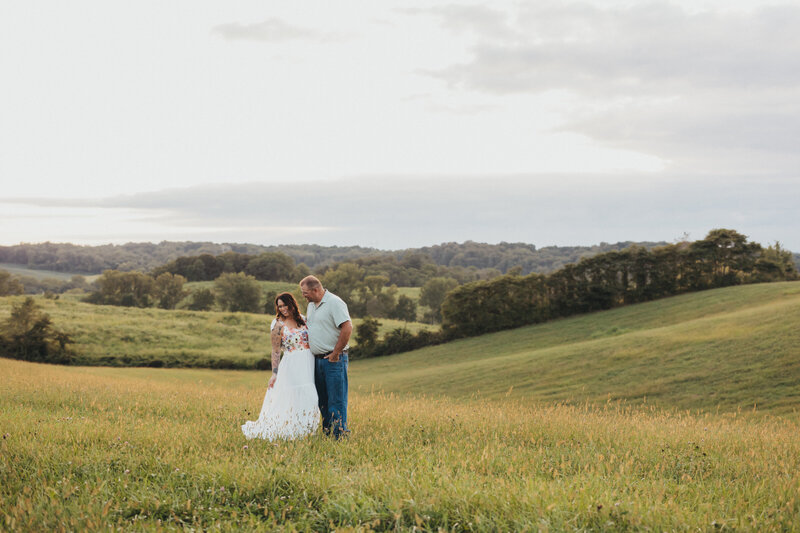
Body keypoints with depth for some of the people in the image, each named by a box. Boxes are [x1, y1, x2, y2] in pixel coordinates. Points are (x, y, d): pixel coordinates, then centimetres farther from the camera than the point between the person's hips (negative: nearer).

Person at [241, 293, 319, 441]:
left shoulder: (303, 319, 10)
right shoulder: (278, 325, -3)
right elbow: (275, 351, -3)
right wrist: (274, 373, -8)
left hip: (309, 364, 5)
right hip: (291, 366, -5)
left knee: (307, 399, 6)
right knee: (291, 399, -8)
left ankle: (303, 430, 14)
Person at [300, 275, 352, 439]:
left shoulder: (335, 303, -13)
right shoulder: (311, 305, 15)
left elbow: (347, 328, -21)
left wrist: (335, 354, -17)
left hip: (334, 359, -9)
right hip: (317, 359, 9)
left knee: (336, 400, -6)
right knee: (322, 400, 12)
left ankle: (340, 435, -3)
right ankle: (326, 435, 19)